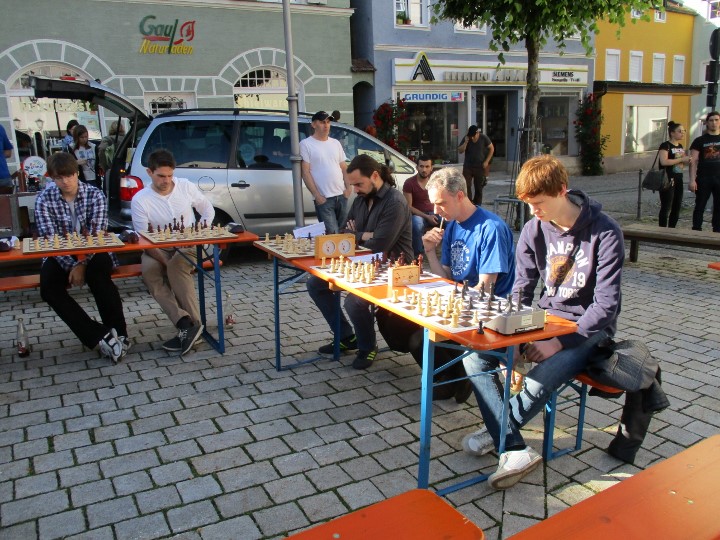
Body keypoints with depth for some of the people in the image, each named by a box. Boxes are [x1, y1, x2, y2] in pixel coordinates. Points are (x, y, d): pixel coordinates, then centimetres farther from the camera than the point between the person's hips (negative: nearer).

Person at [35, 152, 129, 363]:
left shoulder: (95, 195, -5)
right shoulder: (44, 200, -3)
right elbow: (50, 240, -9)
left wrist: (82, 263, -24)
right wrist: (71, 265, -22)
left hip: (93, 253, -1)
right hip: (60, 256, 2)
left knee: (98, 276, -35)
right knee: (49, 288, -27)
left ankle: (118, 333, -25)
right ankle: (100, 335, -29)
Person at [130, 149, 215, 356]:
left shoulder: (186, 186, -2)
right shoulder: (140, 200, -7)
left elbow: (208, 210, 12)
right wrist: (165, 262, -23)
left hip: (188, 246, 0)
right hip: (158, 249, 1)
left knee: (177, 266, -35)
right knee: (149, 270, -33)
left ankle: (191, 325, -32)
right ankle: (186, 324, -40)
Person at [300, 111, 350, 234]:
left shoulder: (336, 143, 14)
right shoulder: (306, 144, -2)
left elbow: (344, 168, 17)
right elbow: (305, 172, -7)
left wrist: (348, 188, 1)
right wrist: (317, 195, -13)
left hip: (341, 196, 5)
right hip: (323, 198, -5)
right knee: (332, 234, -9)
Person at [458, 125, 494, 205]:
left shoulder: (483, 138, -7)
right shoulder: (466, 138, -4)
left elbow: (491, 149, 2)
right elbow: (460, 151, -5)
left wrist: (486, 161, -6)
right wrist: (466, 142, -20)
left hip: (480, 167, -1)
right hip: (467, 166, 1)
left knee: (478, 188, 5)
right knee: (466, 186, -8)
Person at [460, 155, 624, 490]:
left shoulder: (604, 233, -16)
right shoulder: (533, 230, -1)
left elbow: (606, 305, -18)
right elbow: (521, 290, 2)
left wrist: (560, 342, -25)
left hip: (588, 328, -5)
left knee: (539, 382, -32)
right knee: (474, 357, -14)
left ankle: (499, 433, 1)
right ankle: (514, 450, -18)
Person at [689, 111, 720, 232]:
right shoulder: (700, 141, 2)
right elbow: (694, 161, -2)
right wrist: (692, 180, -10)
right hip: (704, 180, -2)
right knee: (700, 207, 2)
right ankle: (696, 231, 8)